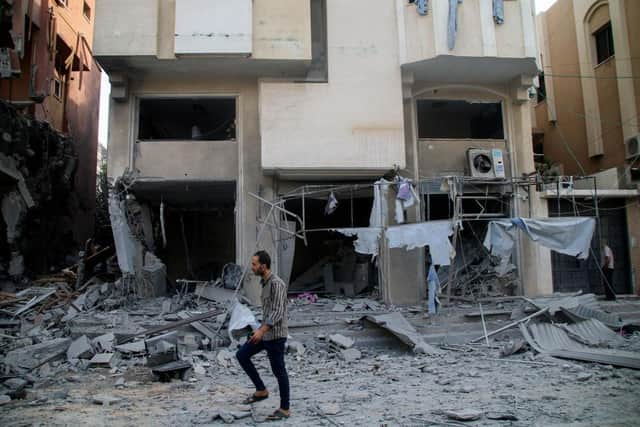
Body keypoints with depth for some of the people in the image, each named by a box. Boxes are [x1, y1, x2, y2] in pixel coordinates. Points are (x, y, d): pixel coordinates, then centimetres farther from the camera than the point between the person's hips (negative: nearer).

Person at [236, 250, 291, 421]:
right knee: (242, 355, 9)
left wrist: (262, 330, -34)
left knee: (279, 371, 1)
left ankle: (284, 409, 16)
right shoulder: (265, 283, 10)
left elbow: (277, 312, -26)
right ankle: (261, 390, 17)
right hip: (266, 332, 10)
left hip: (275, 334, -9)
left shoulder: (276, 283, -20)